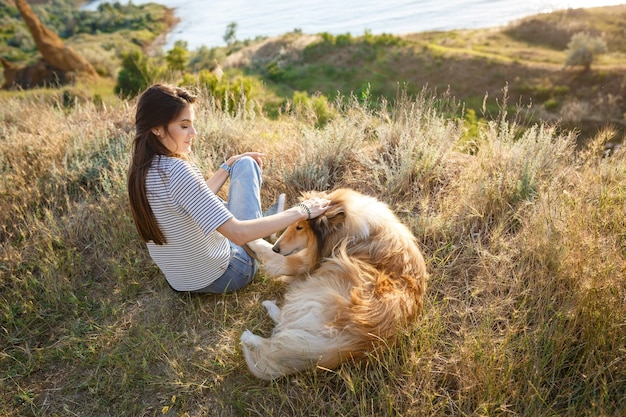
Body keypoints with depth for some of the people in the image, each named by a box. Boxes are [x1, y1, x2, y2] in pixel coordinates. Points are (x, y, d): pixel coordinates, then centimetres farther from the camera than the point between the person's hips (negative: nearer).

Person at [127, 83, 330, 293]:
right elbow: (238, 234, -34)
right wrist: (301, 211, -25)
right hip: (222, 277, -7)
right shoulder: (178, 171, -30)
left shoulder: (142, 169, -3)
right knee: (245, 165, 2)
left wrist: (229, 164, 14)